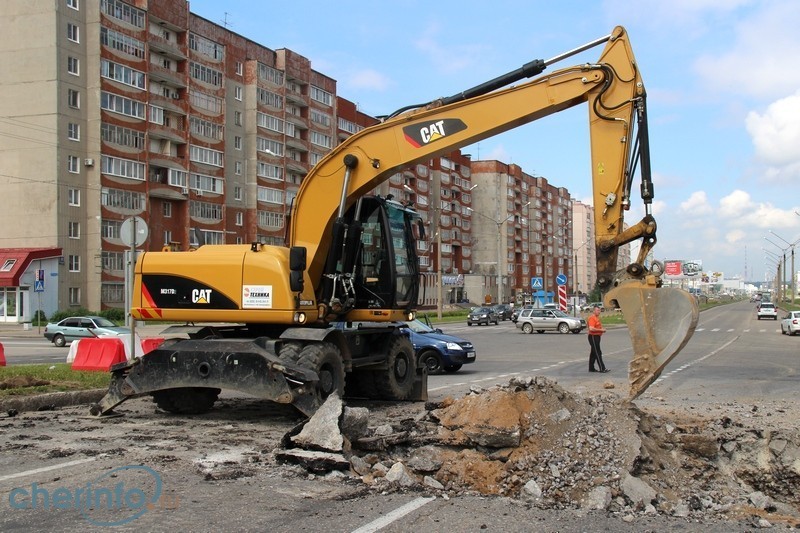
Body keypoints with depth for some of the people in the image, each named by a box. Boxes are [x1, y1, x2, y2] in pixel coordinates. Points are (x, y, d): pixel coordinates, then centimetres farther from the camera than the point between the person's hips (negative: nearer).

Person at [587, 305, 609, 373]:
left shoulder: (597, 318, 17)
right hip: (593, 337, -10)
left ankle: (591, 368, 18)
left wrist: (602, 329, 10)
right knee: (597, 353, -9)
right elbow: (591, 328, -27)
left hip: (597, 337, 10)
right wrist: (600, 330, -20)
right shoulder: (592, 318, -16)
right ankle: (602, 368, -8)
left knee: (593, 353, 13)